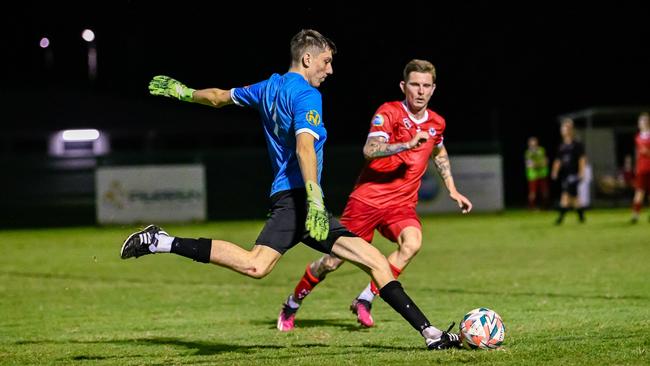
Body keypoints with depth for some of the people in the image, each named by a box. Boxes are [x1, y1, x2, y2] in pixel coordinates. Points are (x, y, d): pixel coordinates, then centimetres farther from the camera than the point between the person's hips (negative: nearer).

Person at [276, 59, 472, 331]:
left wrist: (452, 190, 27)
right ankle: (291, 306, 26)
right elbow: (370, 151, -27)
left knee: (412, 242, -29)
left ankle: (365, 300, -17)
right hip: (368, 197, -4)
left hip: (402, 203, 4)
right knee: (334, 260, 2)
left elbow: (439, 154, 31)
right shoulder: (389, 112, -11)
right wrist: (408, 144, -37)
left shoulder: (436, 123, 7)